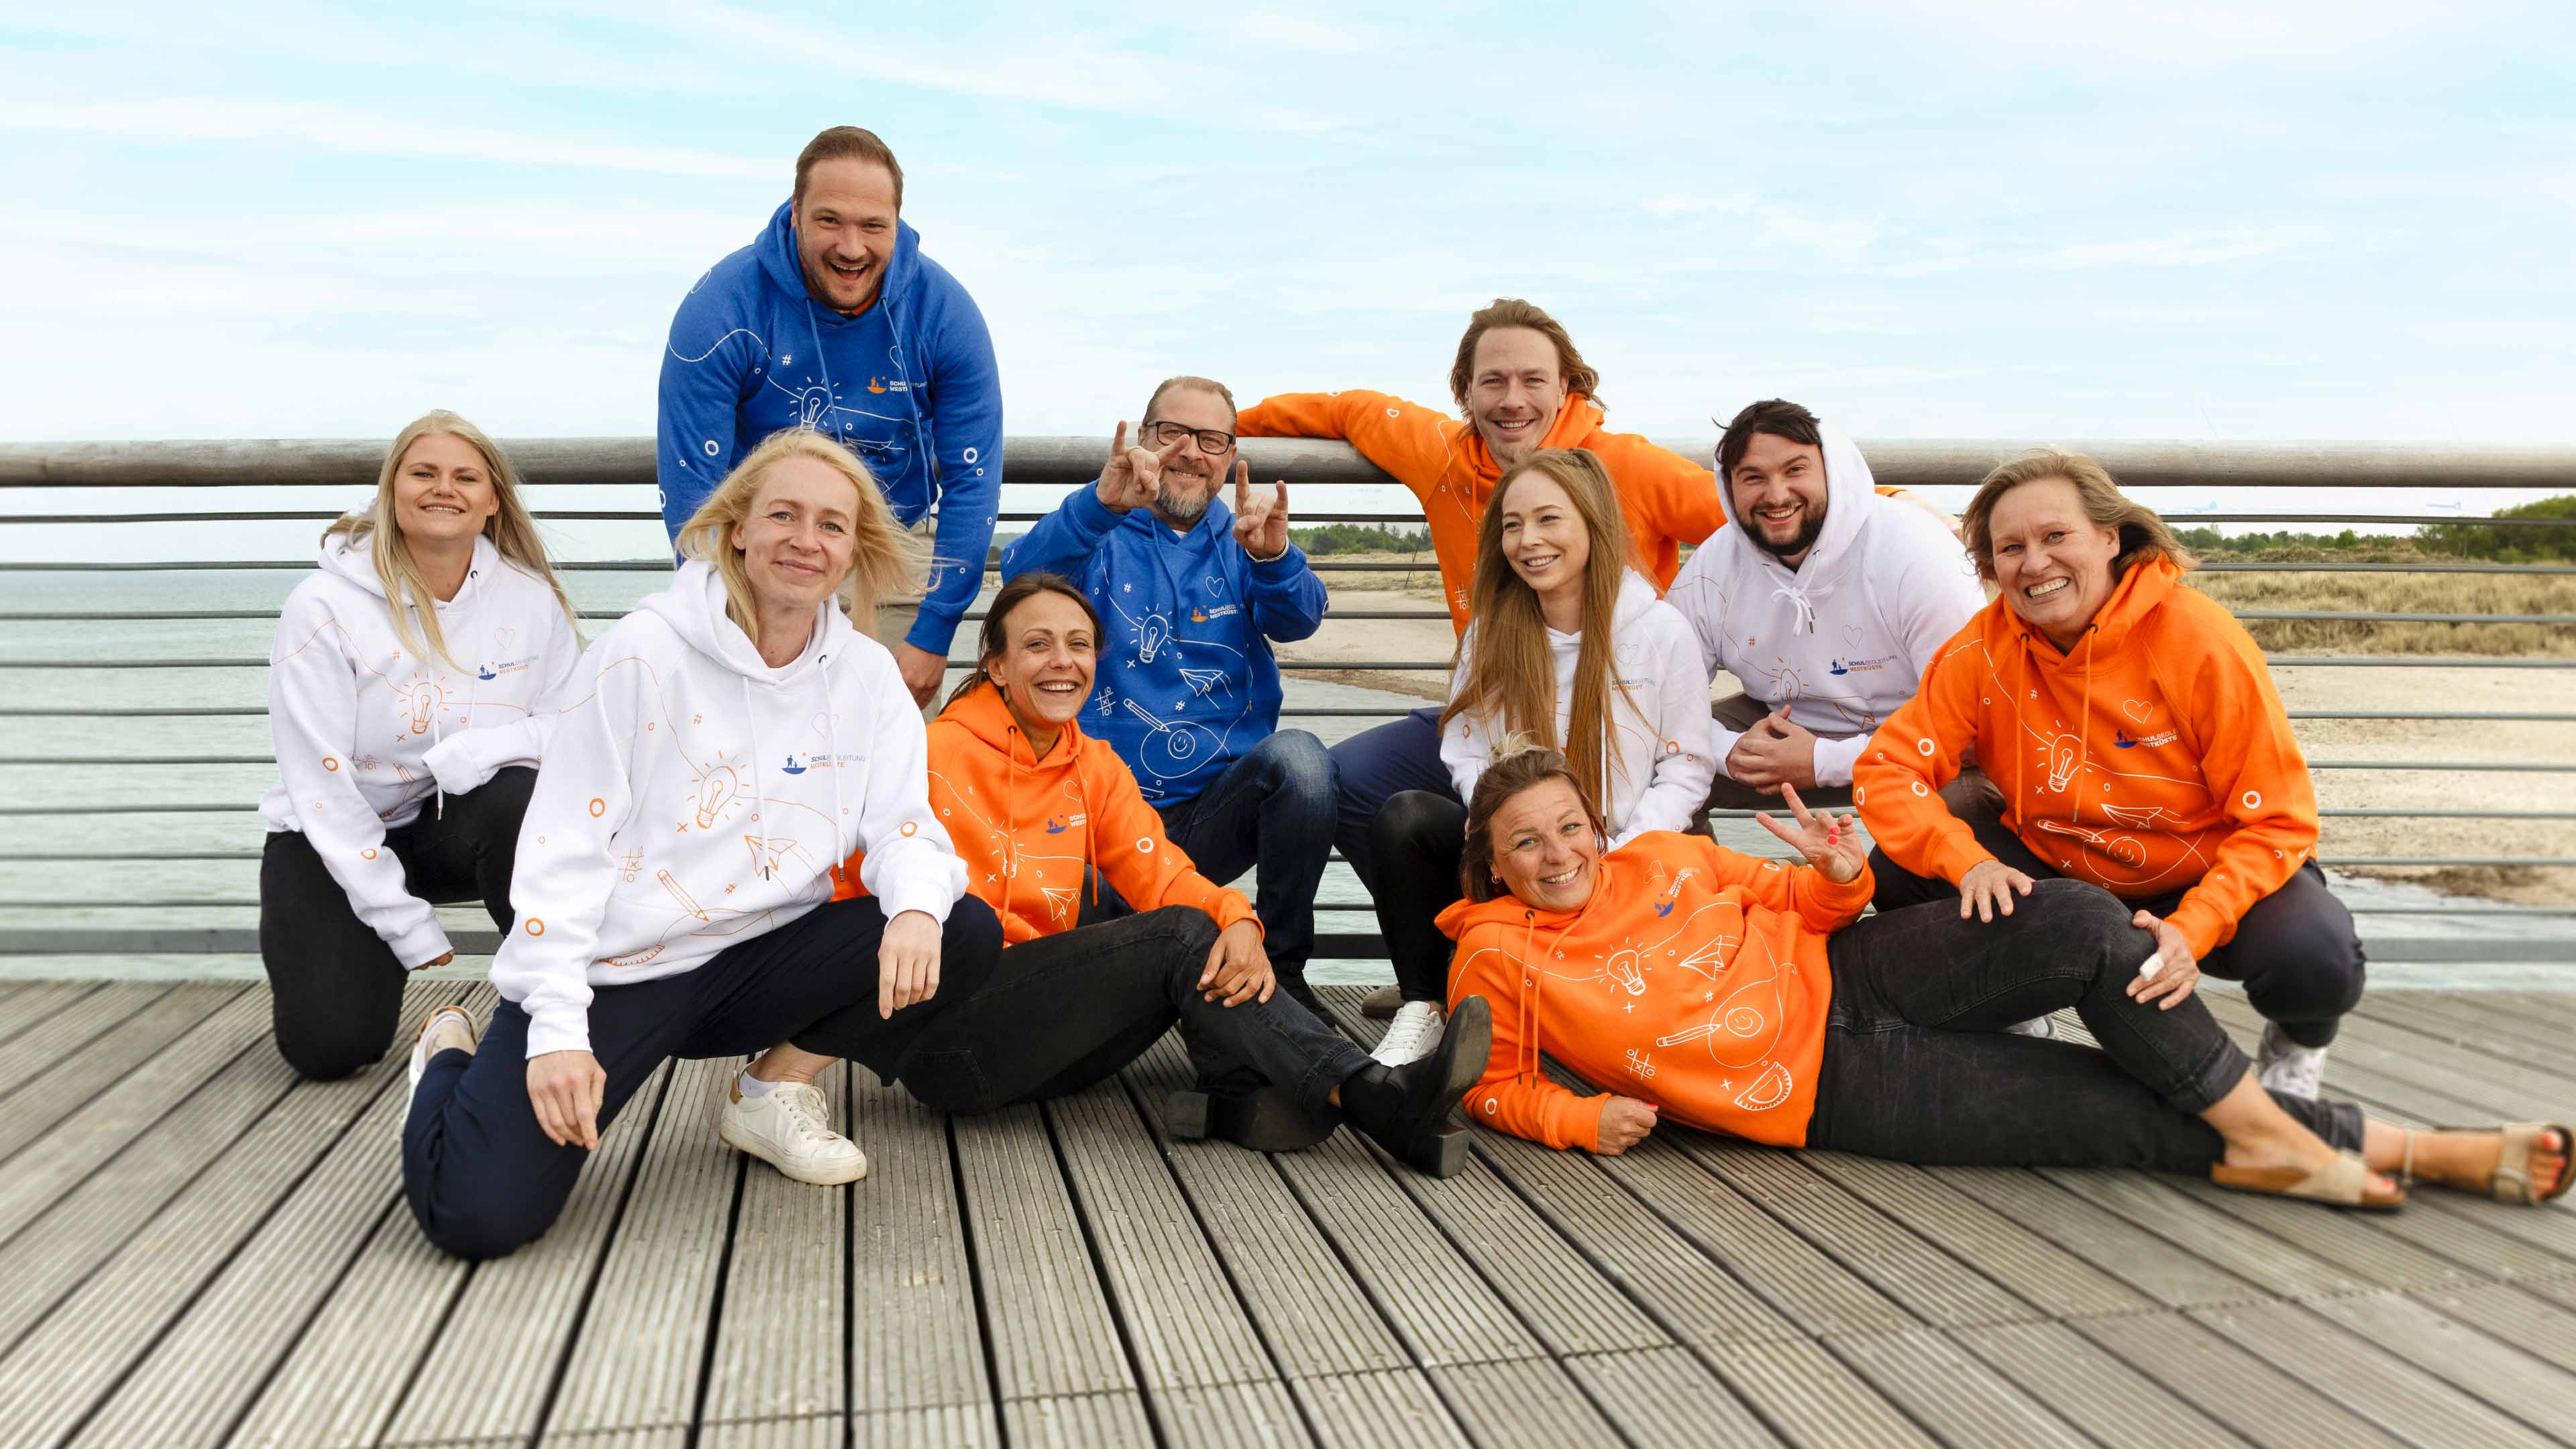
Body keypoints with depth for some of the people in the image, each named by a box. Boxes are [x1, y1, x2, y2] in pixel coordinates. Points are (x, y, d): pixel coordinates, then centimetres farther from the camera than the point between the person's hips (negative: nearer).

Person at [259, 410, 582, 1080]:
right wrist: (410, 928, -19)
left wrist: (476, 751, -30)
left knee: (521, 798, -33)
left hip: (458, 824, 2)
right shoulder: (324, 605, -15)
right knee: (331, 1043, -18)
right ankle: (314, 961, 19)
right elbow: (322, 785, -16)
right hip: (335, 837, -2)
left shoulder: (530, 597, -7)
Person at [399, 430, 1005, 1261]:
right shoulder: (644, 652, -10)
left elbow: (903, 826, -3)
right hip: (614, 967, -4)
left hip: (757, 964, 4)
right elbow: (562, 848, -11)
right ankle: (454, 1061, 15)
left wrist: (916, 906, -28)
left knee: (965, 936, -16)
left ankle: (774, 1087, 6)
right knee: (480, 1213, -22)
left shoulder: (867, 674, 3)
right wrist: (557, 1026, -20)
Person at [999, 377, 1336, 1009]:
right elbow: (1024, 577, -13)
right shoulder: (1101, 535, 9)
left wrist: (1273, 555, -30)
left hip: (1218, 813, 2)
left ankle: (1283, 971, -15)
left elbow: (1297, 619, -5)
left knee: (1298, 755, -30)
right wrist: (1101, 503, -33)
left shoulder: (1238, 541, 15)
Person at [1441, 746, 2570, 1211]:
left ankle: (2269, 1132, -5)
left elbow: (1790, 901, 14)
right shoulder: (1496, 958, -6)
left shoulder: (1661, 861, 6)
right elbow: (1494, 1086, 2)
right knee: (2126, 1113, -12)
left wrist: (1838, 876, -8)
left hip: (1845, 975, 4)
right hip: (1835, 1090, -4)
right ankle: (2402, 1148, 0)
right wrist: (1582, 1119, -16)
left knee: (2080, 925, -21)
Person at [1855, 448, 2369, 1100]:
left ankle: (2296, 1047, 8)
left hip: (2207, 877, -2)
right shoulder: (1983, 651, -14)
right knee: (1898, 872, -20)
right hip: (2055, 870, 2)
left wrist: (2193, 929, -34)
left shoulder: (2201, 643, -22)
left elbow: (2278, 821, -19)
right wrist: (1967, 862, -34)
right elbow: (1886, 768, -16)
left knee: (2315, 961, -32)